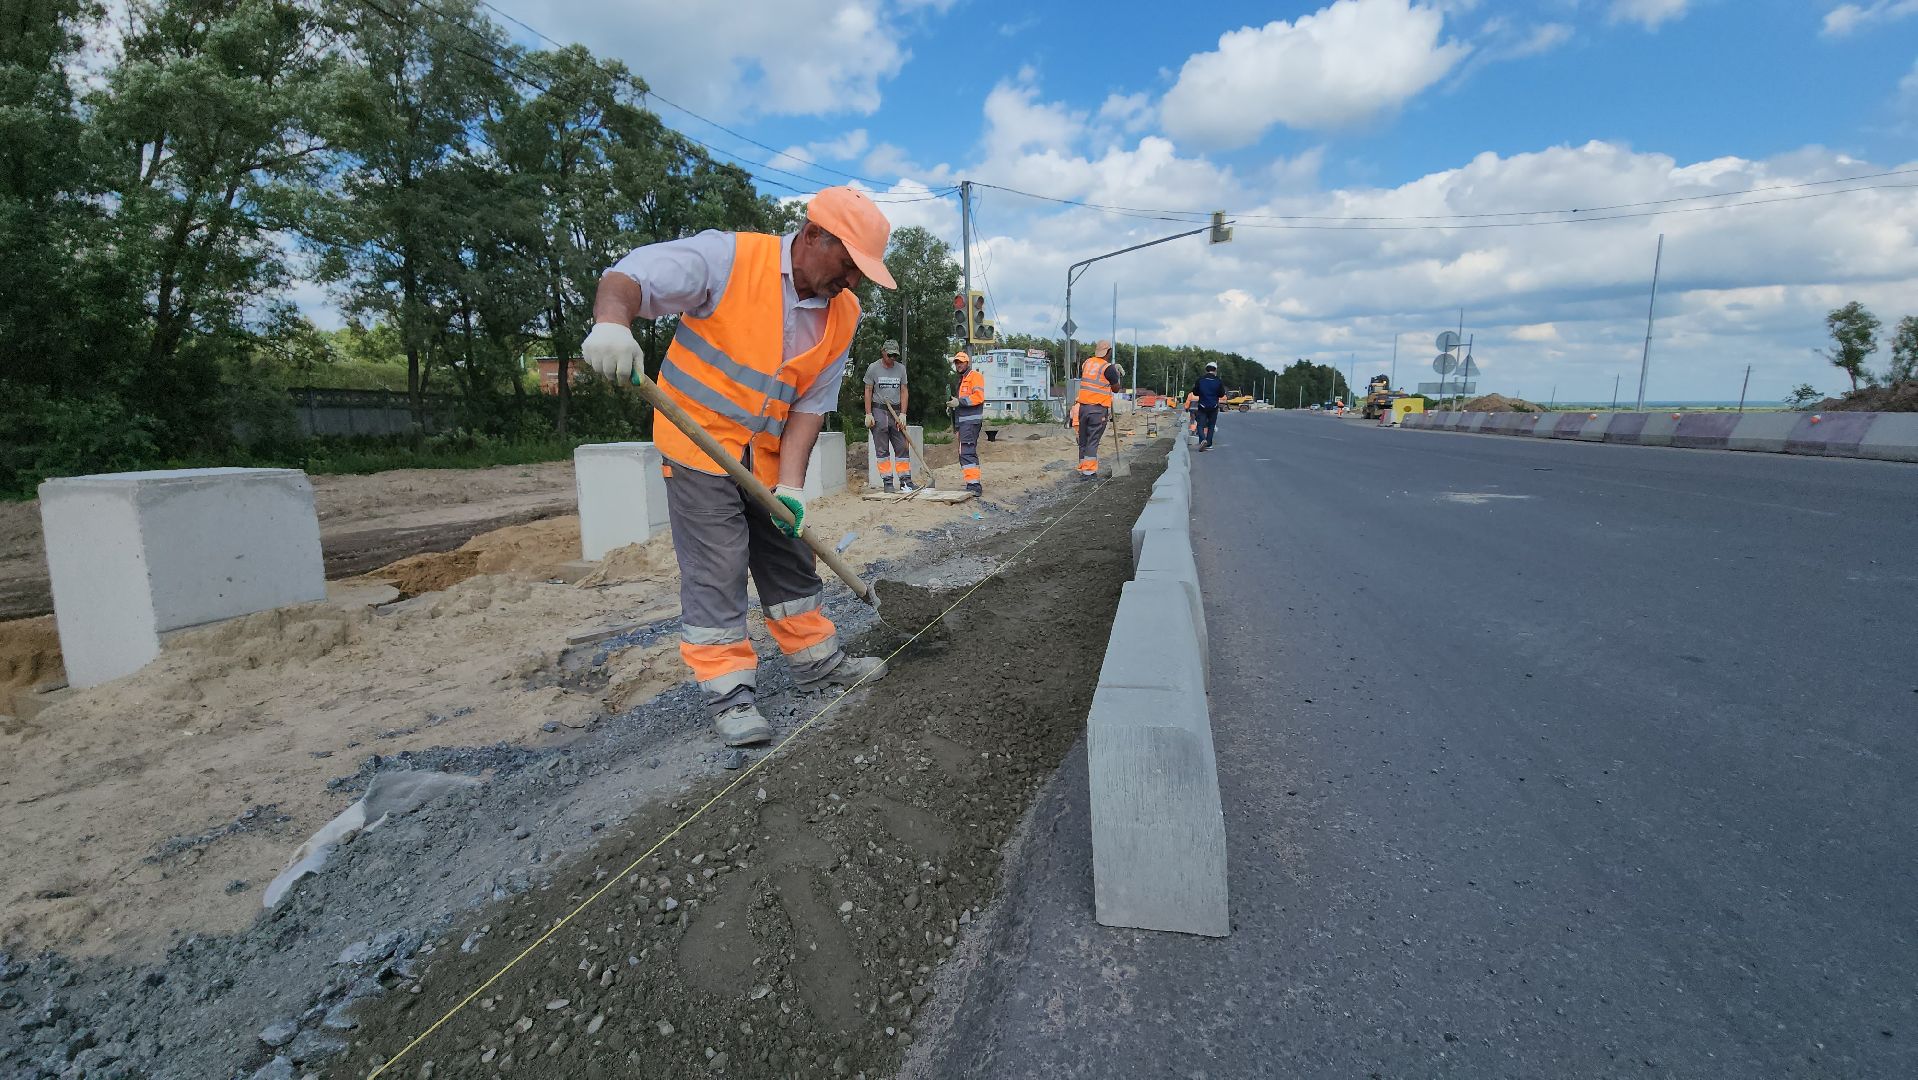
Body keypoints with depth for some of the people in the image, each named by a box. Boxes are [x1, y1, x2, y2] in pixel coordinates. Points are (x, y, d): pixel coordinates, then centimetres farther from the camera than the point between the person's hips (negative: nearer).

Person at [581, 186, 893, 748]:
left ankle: (817, 660, 29)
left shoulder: (843, 313, -1)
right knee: (716, 570, -5)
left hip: (766, 456, 6)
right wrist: (611, 320, -44)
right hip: (699, 440, -6)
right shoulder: (729, 257, -17)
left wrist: (790, 484, -13)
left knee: (790, 559, 13)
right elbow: (630, 275, -21)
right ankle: (728, 694, 5)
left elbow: (811, 405, -4)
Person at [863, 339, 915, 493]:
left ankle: (905, 480, 1)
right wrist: (868, 414, -7)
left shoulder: (901, 368, 9)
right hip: (879, 412, -3)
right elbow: (868, 391, 1)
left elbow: (904, 392, 8)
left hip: (897, 412, 3)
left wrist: (902, 414, -2)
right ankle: (887, 481, 0)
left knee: (903, 447, -1)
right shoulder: (873, 368, 1)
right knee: (882, 450, -2)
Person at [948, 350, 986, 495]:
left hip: (971, 421, -11)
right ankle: (973, 485, 15)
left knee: (967, 452, -19)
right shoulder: (962, 379, 27)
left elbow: (978, 397, -16)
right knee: (964, 453, 11)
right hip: (963, 422, 11)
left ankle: (974, 485, -24)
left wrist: (959, 402, -17)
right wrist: (953, 405, 15)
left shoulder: (975, 376, -3)